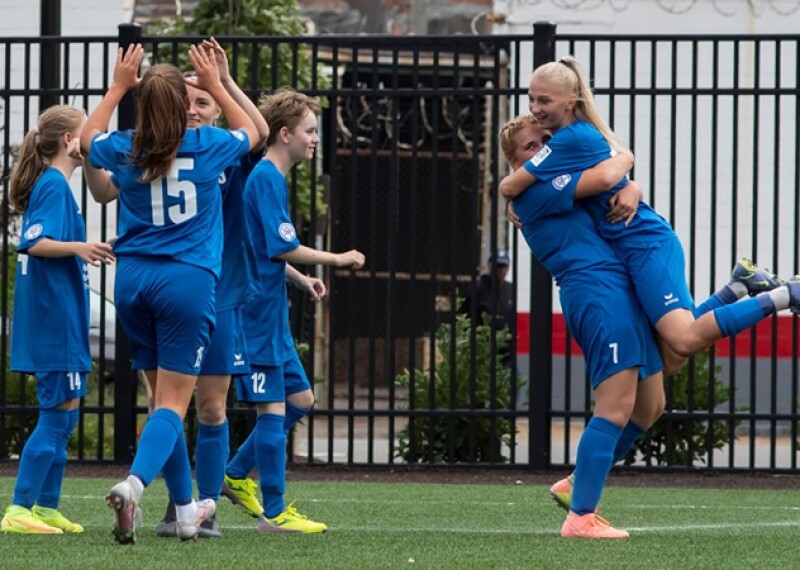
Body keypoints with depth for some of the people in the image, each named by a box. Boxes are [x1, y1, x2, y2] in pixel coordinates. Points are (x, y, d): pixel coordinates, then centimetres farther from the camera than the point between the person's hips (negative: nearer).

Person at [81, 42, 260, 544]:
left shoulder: (124, 151, 1)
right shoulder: (208, 146, -4)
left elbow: (88, 138, 27)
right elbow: (252, 133, 20)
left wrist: (118, 87, 30)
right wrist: (216, 86, 26)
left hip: (133, 277, 4)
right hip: (188, 281, -4)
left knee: (165, 394, 16)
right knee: (173, 402, -5)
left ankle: (186, 510, 24)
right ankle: (134, 484, -31)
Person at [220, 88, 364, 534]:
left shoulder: (271, 178, 16)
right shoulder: (267, 179, -15)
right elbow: (285, 247, -20)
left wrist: (303, 279, 20)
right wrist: (335, 259, -10)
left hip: (272, 316, 10)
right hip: (259, 312, -10)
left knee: (300, 399, 14)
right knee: (274, 406, -6)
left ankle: (236, 476, 23)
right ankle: (274, 512, -2)